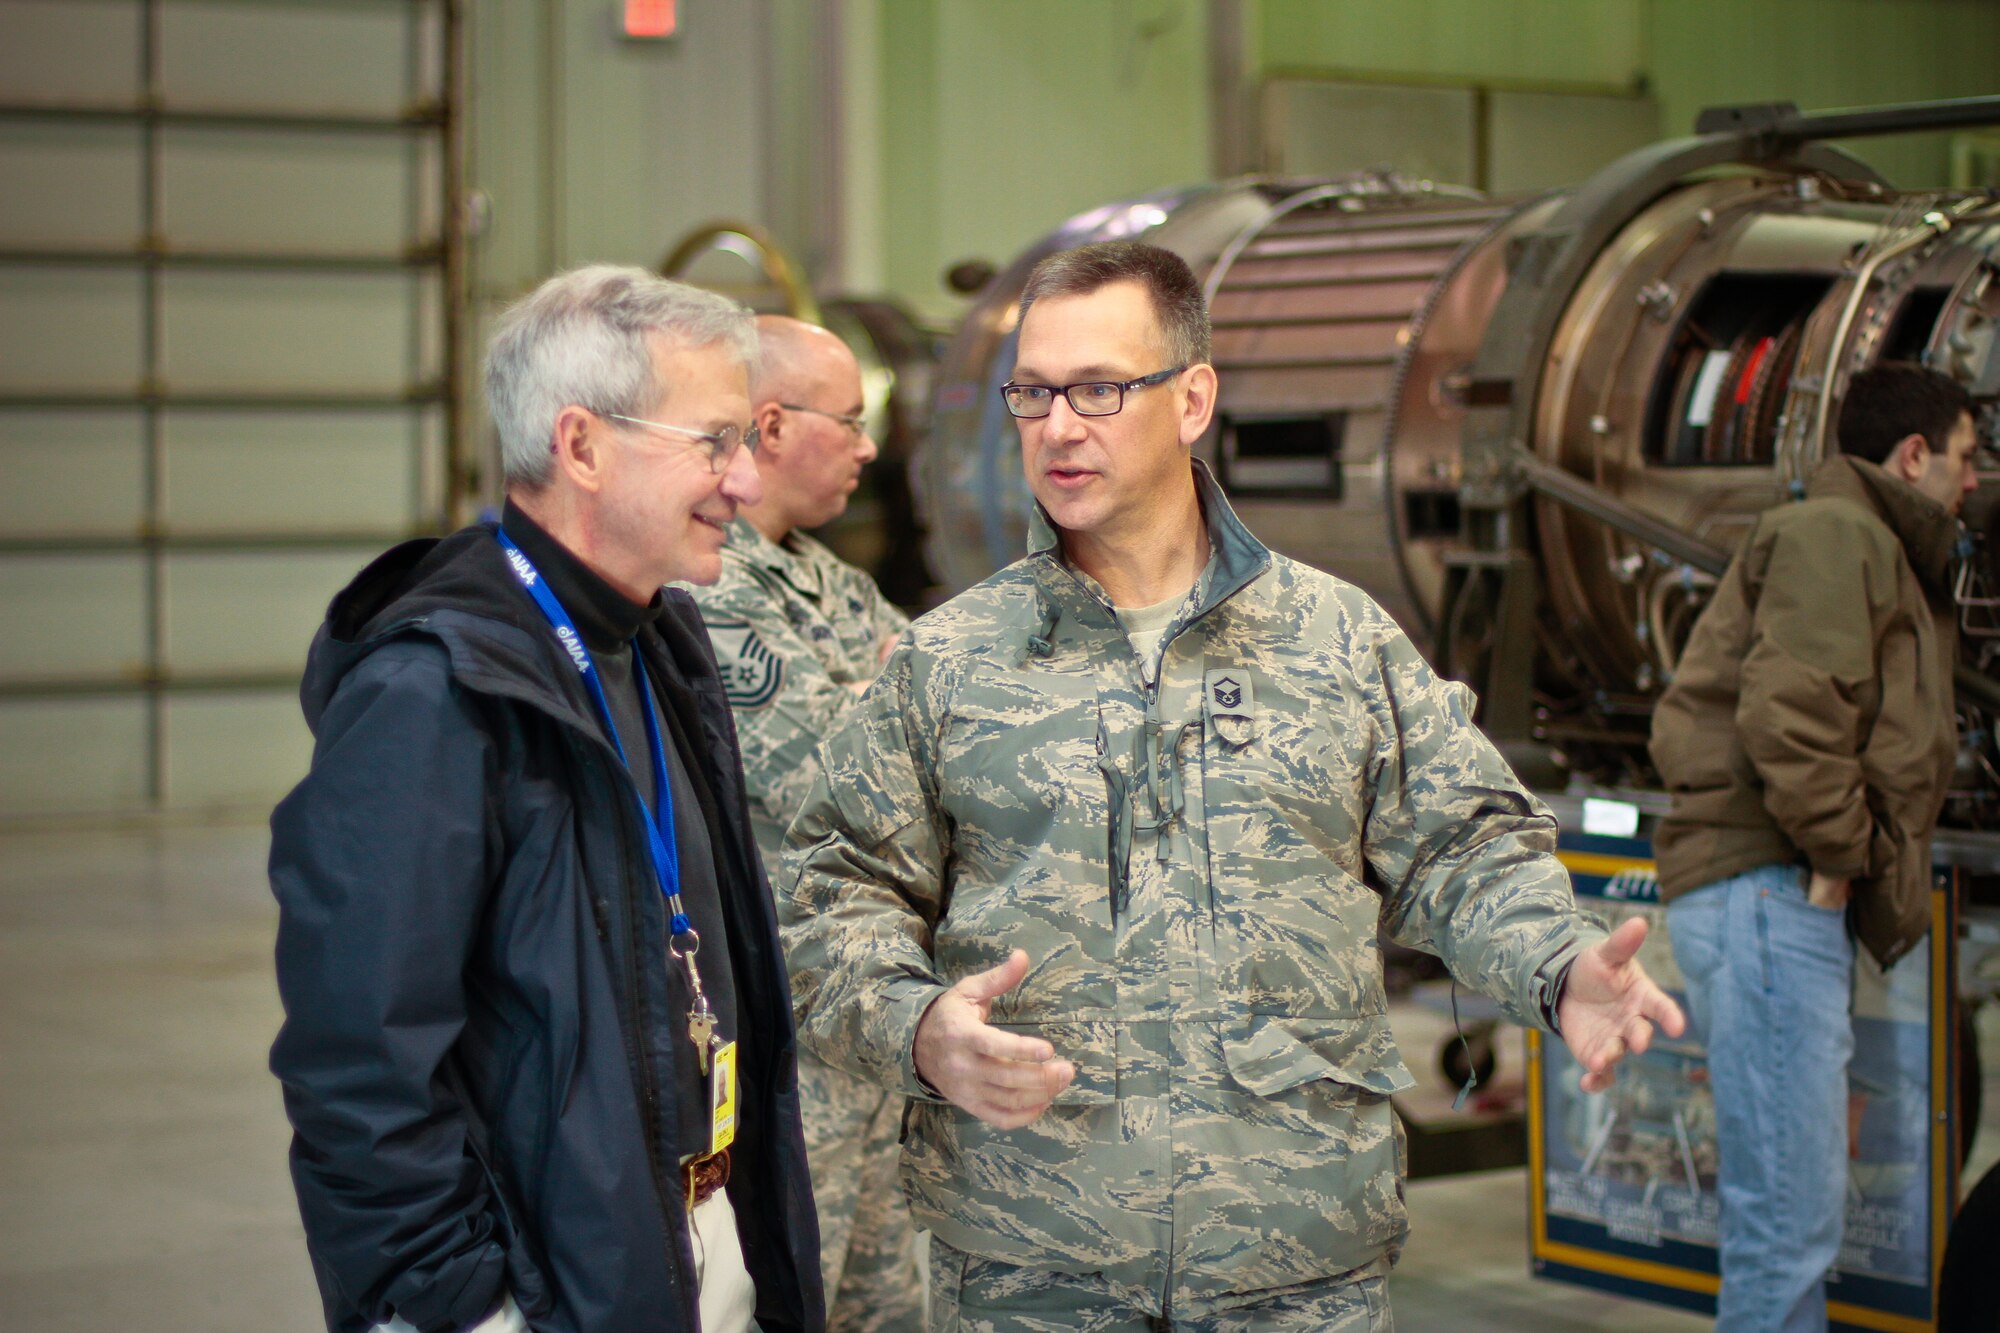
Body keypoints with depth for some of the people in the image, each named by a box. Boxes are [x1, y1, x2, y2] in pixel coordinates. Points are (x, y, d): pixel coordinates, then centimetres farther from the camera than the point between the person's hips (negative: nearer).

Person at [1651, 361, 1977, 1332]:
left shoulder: (1884, 554, 28)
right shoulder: (1836, 533, -6)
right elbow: (1788, 707, -20)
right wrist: (1840, 853, -14)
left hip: (1790, 897, 11)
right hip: (1764, 888, -11)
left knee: (1796, 1206, 16)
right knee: (1790, 1216, -11)